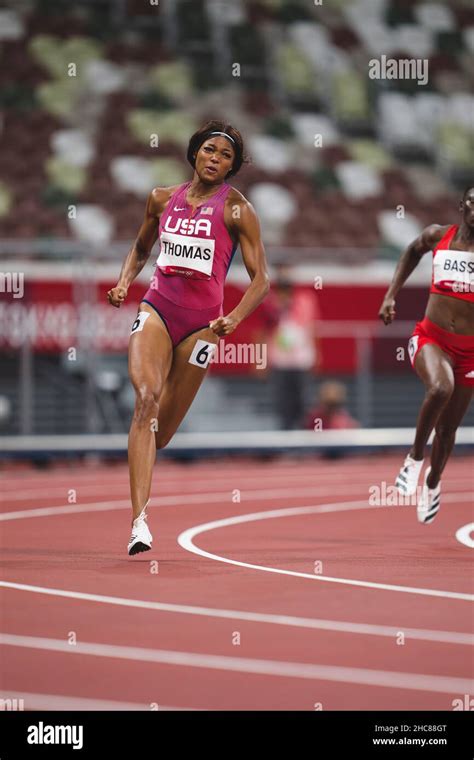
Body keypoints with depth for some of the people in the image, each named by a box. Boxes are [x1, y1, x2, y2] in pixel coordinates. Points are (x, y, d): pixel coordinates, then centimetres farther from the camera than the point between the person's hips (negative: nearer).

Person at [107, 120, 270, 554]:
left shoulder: (236, 209, 0)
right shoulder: (162, 199, 10)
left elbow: (261, 279, -3)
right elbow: (141, 249, 27)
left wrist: (234, 318, -19)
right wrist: (124, 283, 8)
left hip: (201, 322, -1)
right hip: (156, 310, 1)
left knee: (162, 430, 1)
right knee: (146, 399, -23)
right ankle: (139, 519, -30)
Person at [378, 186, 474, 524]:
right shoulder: (438, 236, 0)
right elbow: (413, 251, 23)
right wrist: (391, 296, 16)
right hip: (431, 337, -1)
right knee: (440, 388, -33)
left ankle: (433, 483, 40)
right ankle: (415, 458, -10)